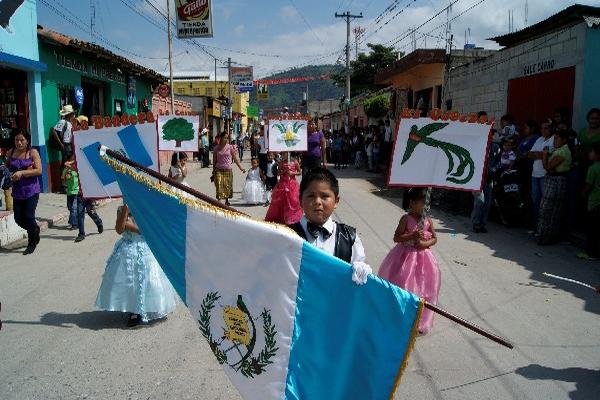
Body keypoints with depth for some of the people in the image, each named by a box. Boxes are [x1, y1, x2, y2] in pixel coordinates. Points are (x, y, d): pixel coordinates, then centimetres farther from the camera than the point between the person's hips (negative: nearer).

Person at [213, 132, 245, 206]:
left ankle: (227, 201, 27)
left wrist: (241, 168, -3)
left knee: (227, 186, 7)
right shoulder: (216, 148, 0)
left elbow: (235, 158, 2)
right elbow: (214, 160, 6)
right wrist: (213, 171, 9)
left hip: (228, 170, 1)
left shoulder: (230, 147, -1)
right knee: (219, 186, -12)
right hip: (219, 170, -1)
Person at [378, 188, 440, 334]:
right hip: (406, 256, -4)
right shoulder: (406, 219, -12)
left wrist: (425, 243, -12)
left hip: (422, 258, 4)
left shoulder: (428, 221, -2)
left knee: (422, 291, 11)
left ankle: (419, 322, 28)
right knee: (402, 288, 4)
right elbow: (396, 238, -13)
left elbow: (434, 239, 8)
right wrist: (412, 235, -24)